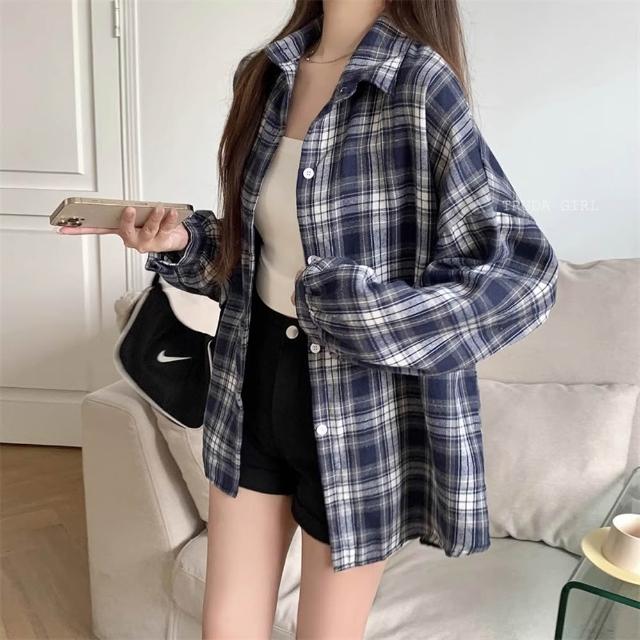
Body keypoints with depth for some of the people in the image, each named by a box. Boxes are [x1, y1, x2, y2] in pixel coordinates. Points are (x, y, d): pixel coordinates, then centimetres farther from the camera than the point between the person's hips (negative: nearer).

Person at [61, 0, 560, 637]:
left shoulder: (419, 83, -18)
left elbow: (521, 269, -20)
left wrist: (353, 310, -25)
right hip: (255, 386, 5)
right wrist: (182, 243, -6)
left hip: (357, 415, -5)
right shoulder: (266, 72, 3)